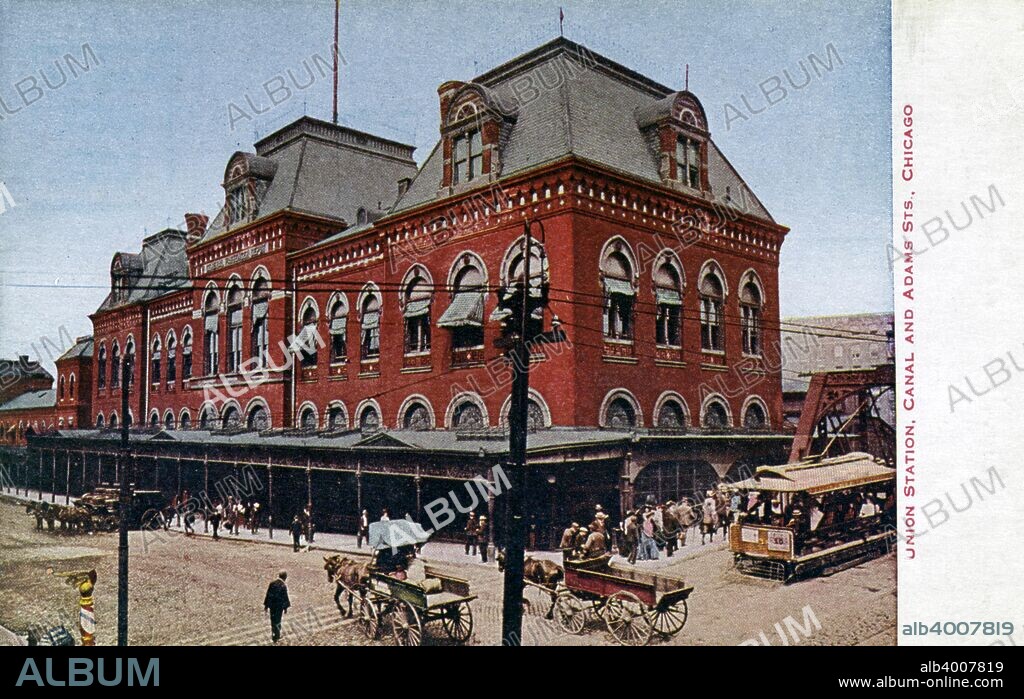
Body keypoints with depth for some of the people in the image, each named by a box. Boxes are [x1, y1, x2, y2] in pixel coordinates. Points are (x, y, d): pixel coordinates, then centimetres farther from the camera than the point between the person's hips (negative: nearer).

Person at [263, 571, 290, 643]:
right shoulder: (283, 586, -20)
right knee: (277, 621, 10)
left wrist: (266, 606, 10)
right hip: (279, 607, -4)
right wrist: (286, 607, 0)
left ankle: (273, 634, 36)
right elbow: (285, 598, -14)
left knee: (273, 620, 21)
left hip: (272, 605, 4)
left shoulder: (272, 584, -5)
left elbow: (268, 595, 0)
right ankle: (276, 637, 19)